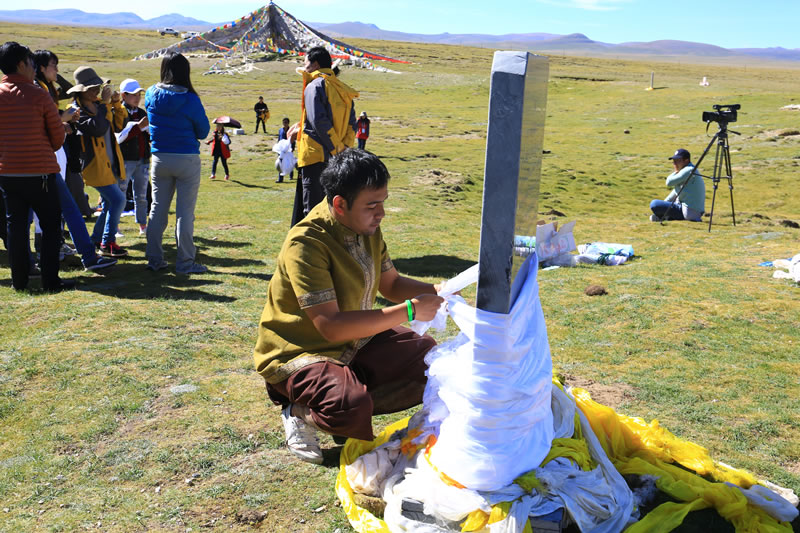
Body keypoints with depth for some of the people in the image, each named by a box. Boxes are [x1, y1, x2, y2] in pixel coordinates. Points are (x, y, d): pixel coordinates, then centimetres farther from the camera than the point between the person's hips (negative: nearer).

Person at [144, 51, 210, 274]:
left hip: (159, 159, 4)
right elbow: (203, 131, -2)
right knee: (185, 213, 0)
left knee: (158, 209, 12)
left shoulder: (151, 95, 0)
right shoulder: (190, 100, -12)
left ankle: (154, 259, 17)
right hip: (187, 160, -4)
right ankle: (185, 262, 3)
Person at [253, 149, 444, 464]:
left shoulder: (367, 228, -2)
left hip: (356, 343, 8)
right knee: (351, 406, -35)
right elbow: (331, 326, -32)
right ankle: (301, 413, -2)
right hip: (300, 353, -8)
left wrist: (436, 293, -10)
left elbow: (390, 284, 11)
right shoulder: (306, 243, -27)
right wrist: (409, 311, -31)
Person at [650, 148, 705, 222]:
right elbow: (677, 191, 24)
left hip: (689, 212, -11)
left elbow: (669, 182, -19)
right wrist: (663, 204, 20)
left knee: (654, 204, -19)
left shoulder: (688, 170, -15)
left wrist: (675, 172, -1)